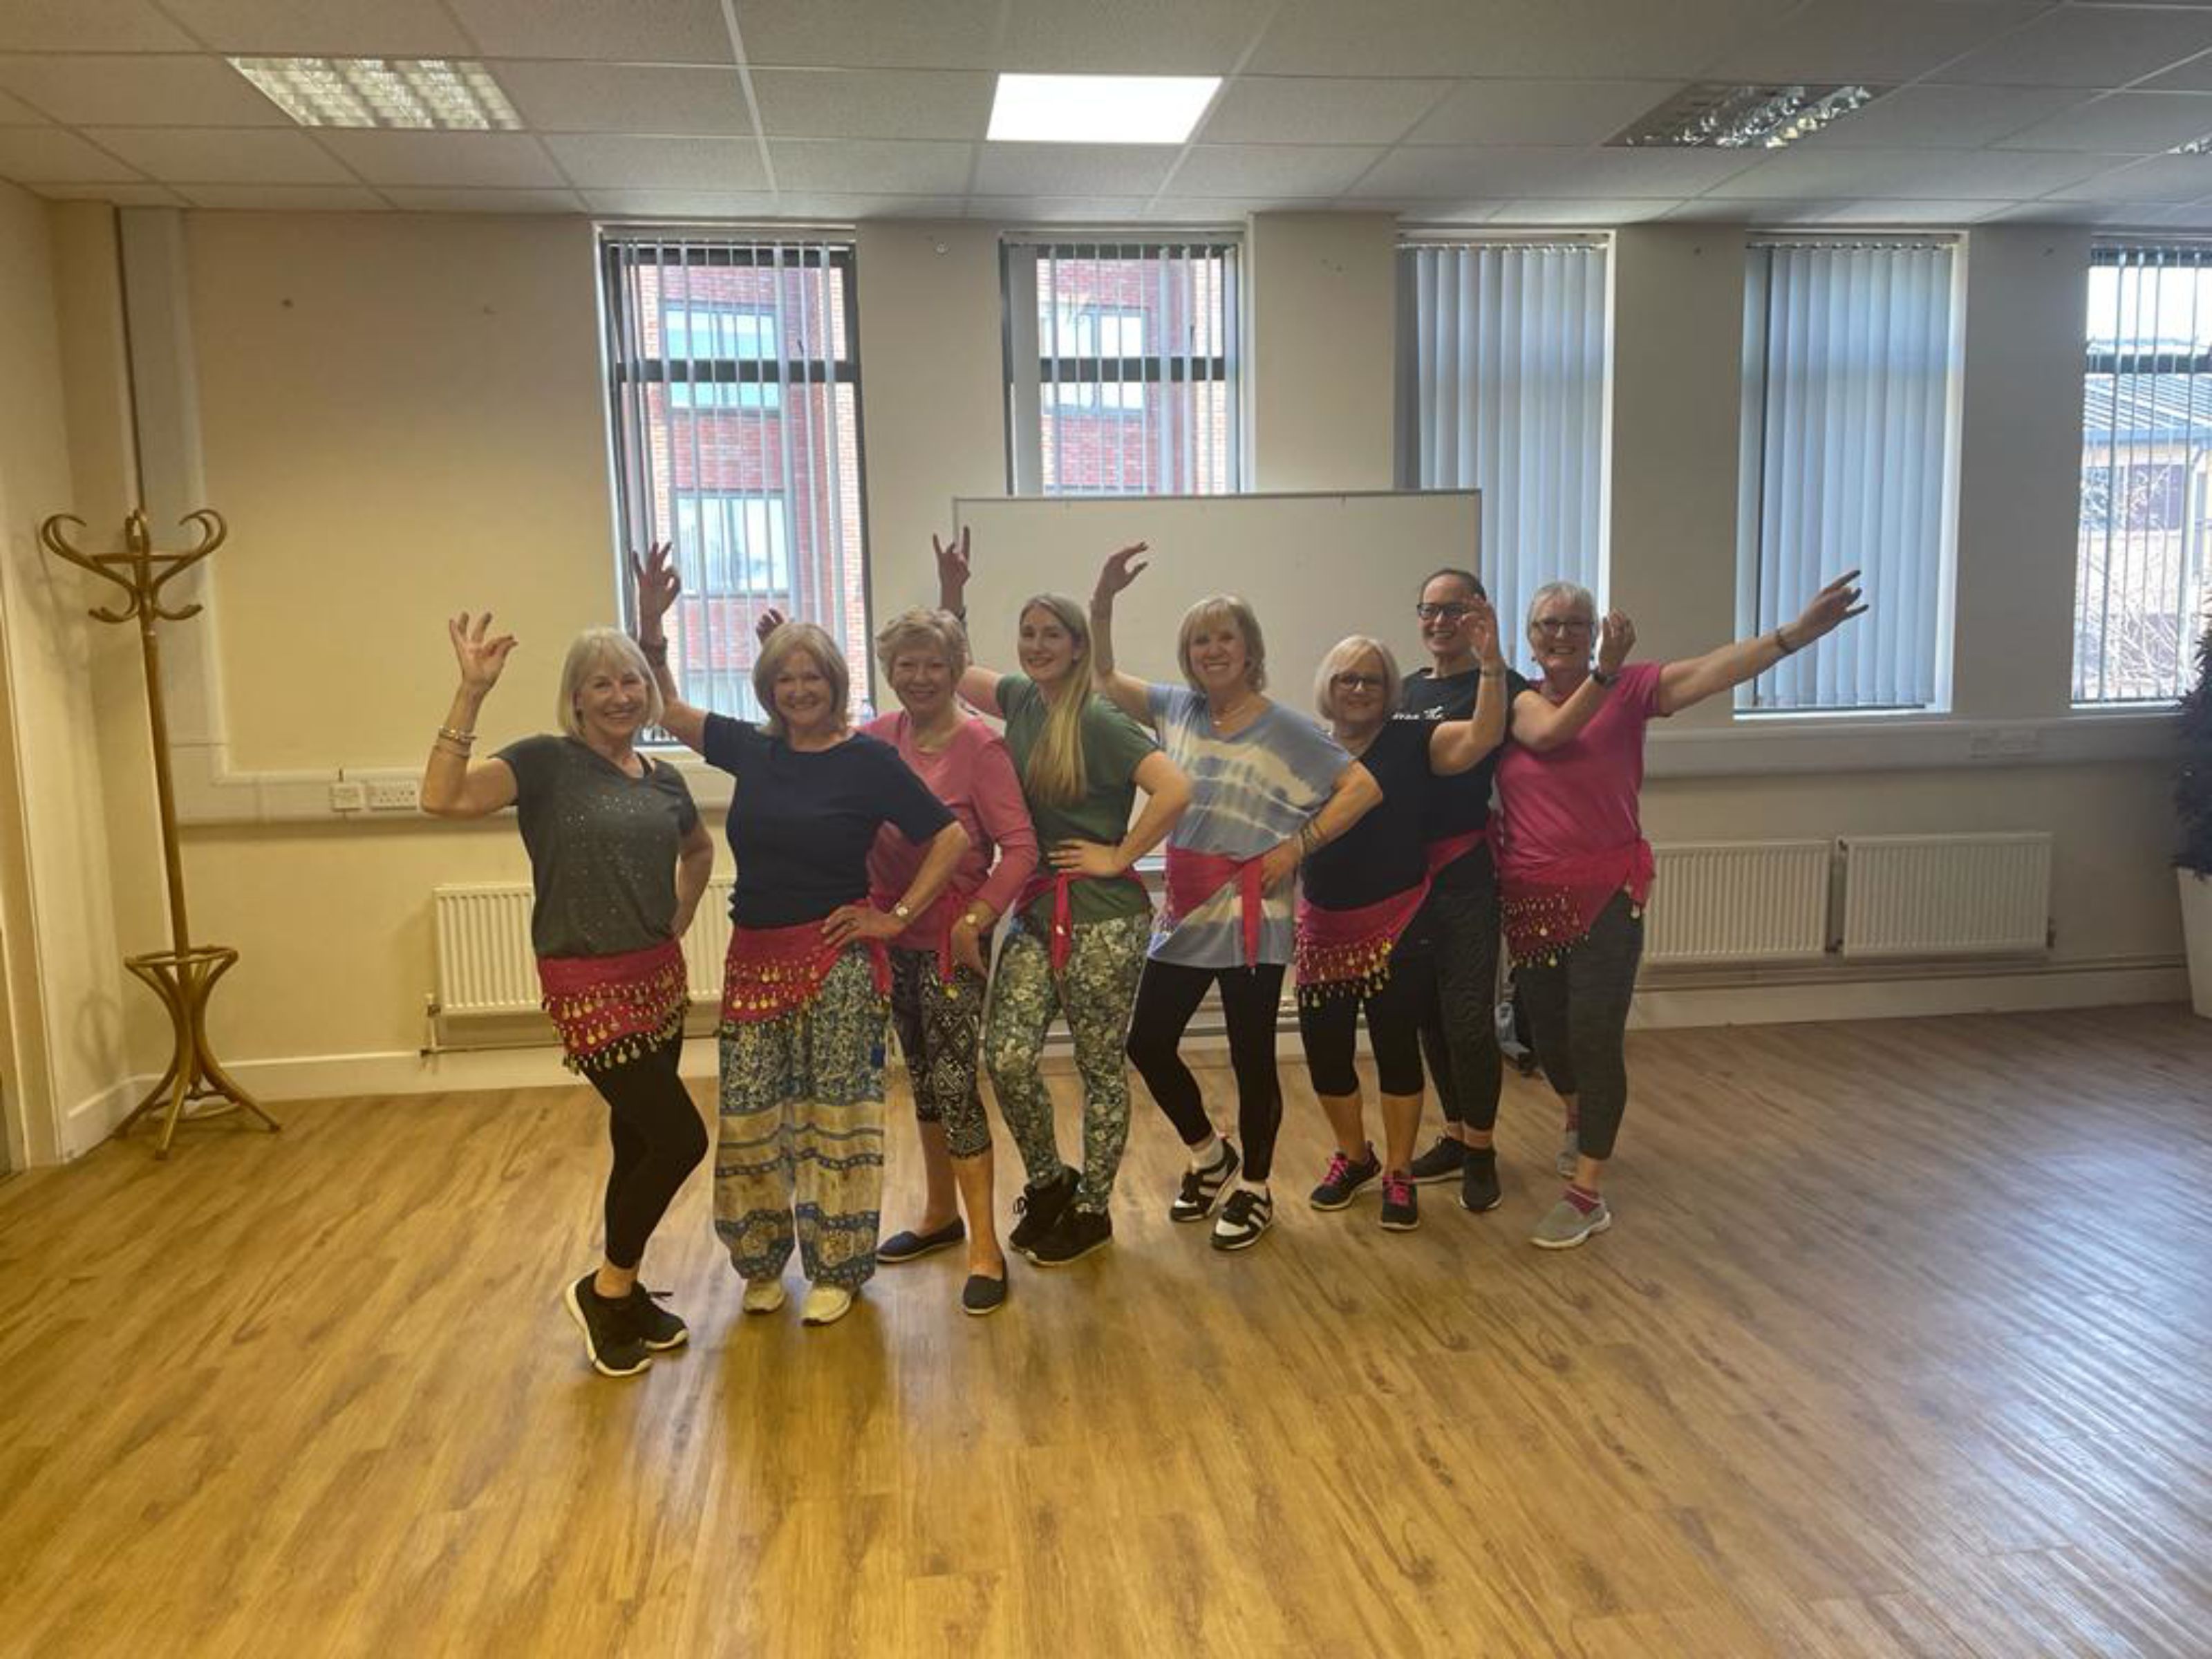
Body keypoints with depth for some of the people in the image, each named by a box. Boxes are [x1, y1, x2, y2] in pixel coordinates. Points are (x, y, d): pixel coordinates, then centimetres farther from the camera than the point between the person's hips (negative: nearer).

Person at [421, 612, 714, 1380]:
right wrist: (472, 693, -32)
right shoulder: (547, 762, -10)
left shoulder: (663, 779, 7)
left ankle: (622, 1292, 34)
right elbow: (443, 797, -27)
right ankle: (604, 1289, 15)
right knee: (681, 1138, -7)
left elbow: (699, 849, 28)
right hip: (589, 987, -6)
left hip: (659, 977, 7)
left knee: (637, 1142, 16)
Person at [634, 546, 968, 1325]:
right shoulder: (751, 749, 6)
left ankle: (836, 1270, 18)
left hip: (836, 961, -4)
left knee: (835, 1116, 4)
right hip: (755, 958, 5)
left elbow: (952, 837, -7)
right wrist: (651, 626, 6)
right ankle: (762, 1262, 27)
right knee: (748, 1117, 8)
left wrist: (898, 916, -8)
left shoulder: (868, 759, -8)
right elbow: (666, 709, 18)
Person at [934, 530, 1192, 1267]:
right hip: (1035, 910, 7)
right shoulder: (1021, 700, 8)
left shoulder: (1099, 722, -14)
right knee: (1007, 1059, 0)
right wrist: (951, 591, 12)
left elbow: (1175, 790, -24)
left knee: (1101, 1068, 7)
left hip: (1103, 918, -6)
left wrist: (1118, 856, -16)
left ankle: (1092, 1210, 23)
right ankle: (1048, 1181, 25)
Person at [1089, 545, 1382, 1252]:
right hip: (1183, 913, 5)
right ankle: (1209, 1156, 32)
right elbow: (1102, 677, 10)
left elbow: (1364, 787, -11)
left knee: (1252, 1058, 5)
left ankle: (1254, 1189, 25)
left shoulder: (1284, 729, -8)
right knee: (1147, 1043, 8)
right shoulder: (1177, 709, 6)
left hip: (1250, 917, -5)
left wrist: (1297, 846, -15)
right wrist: (1103, 600, -2)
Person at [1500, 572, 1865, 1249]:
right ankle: (1579, 1120, 49)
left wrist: (1797, 632, -32)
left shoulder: (1625, 690, -5)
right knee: (1547, 1031, 17)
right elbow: (1544, 734, -19)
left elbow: (1708, 671, -19)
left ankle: (1587, 1193, 5)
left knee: (1594, 1037, -7)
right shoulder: (1513, 703, 2)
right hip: (1529, 899, 3)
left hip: (1606, 895, -3)